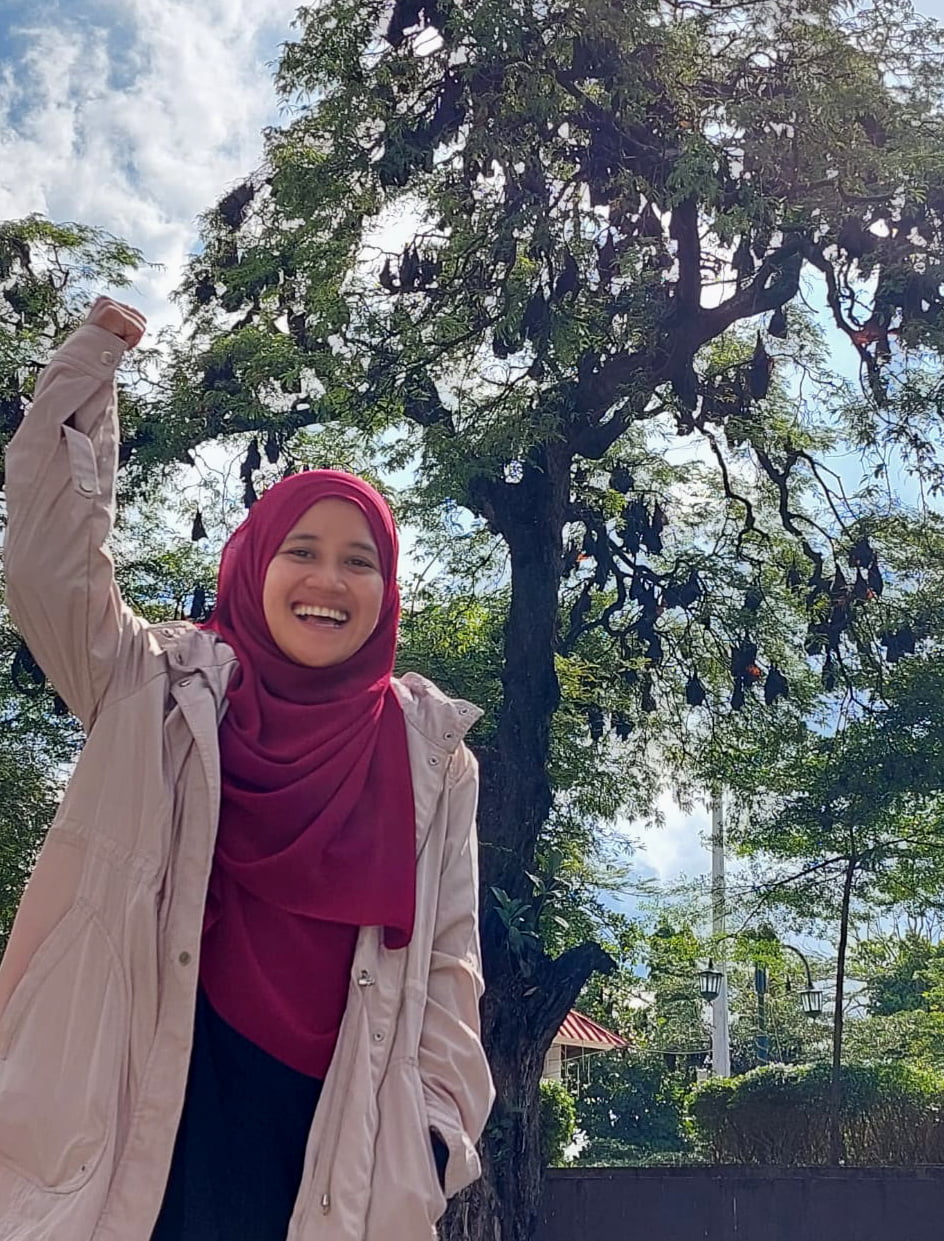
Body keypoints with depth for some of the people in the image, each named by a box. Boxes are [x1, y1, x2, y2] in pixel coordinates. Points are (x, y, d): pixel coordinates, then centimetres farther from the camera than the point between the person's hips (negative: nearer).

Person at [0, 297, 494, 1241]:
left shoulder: (427, 747, 6)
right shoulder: (166, 692, 5)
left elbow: (447, 952, 5)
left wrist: (435, 1123, -2)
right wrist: (88, 368, -7)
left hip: (333, 1119, 1)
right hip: (164, 1099, -1)